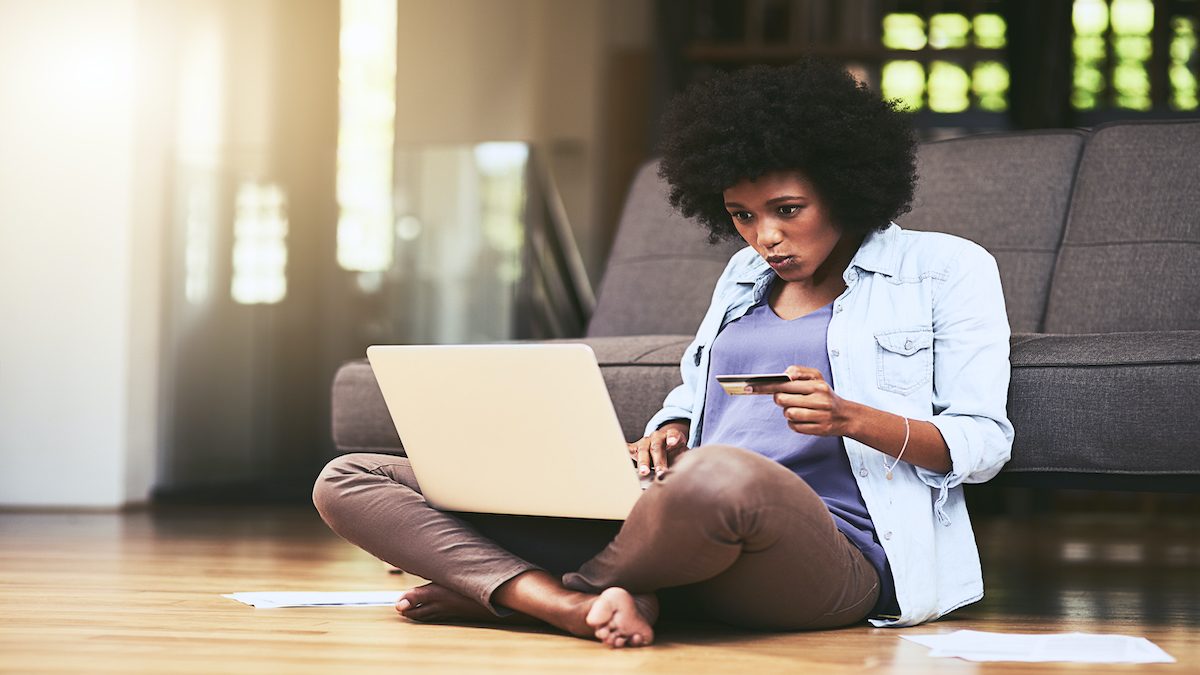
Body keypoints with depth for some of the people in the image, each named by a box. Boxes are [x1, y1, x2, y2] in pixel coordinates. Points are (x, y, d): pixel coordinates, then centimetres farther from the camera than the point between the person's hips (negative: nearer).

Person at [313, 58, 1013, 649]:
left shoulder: (946, 270, 10)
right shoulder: (746, 275, 28)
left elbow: (984, 441, 4)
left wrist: (849, 417, -13)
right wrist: (667, 434, 6)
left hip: (837, 553, -5)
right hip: (690, 533, 6)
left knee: (723, 476, -47)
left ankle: (504, 589, -17)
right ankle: (584, 607, -30)